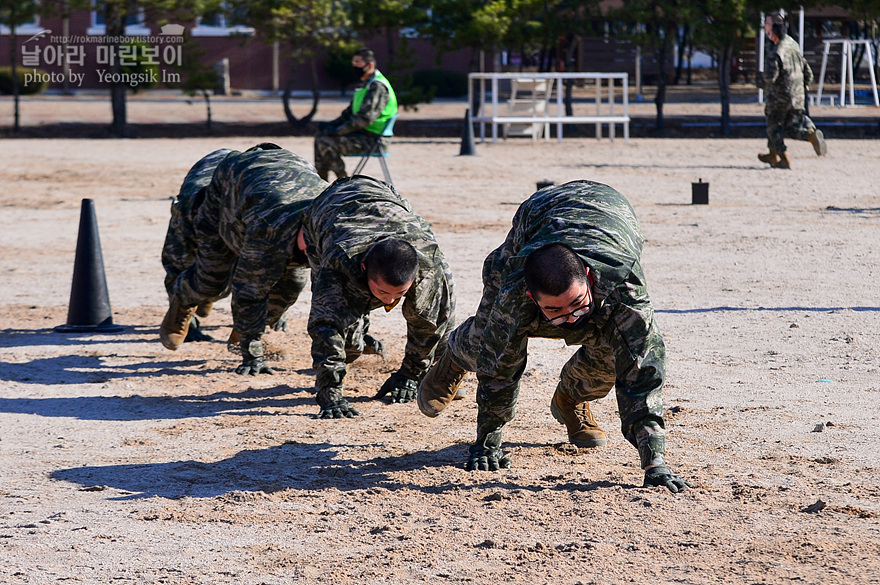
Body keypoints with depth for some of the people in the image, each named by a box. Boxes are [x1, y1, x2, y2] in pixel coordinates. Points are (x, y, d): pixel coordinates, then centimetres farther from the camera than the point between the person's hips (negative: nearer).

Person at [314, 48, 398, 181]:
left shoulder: (377, 86, -17)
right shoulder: (365, 85, 18)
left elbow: (365, 118, -25)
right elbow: (350, 112, 24)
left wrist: (338, 131, -22)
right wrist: (331, 124, 9)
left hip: (371, 139, -11)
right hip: (362, 134, 11)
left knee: (326, 143, -22)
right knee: (320, 136, 12)